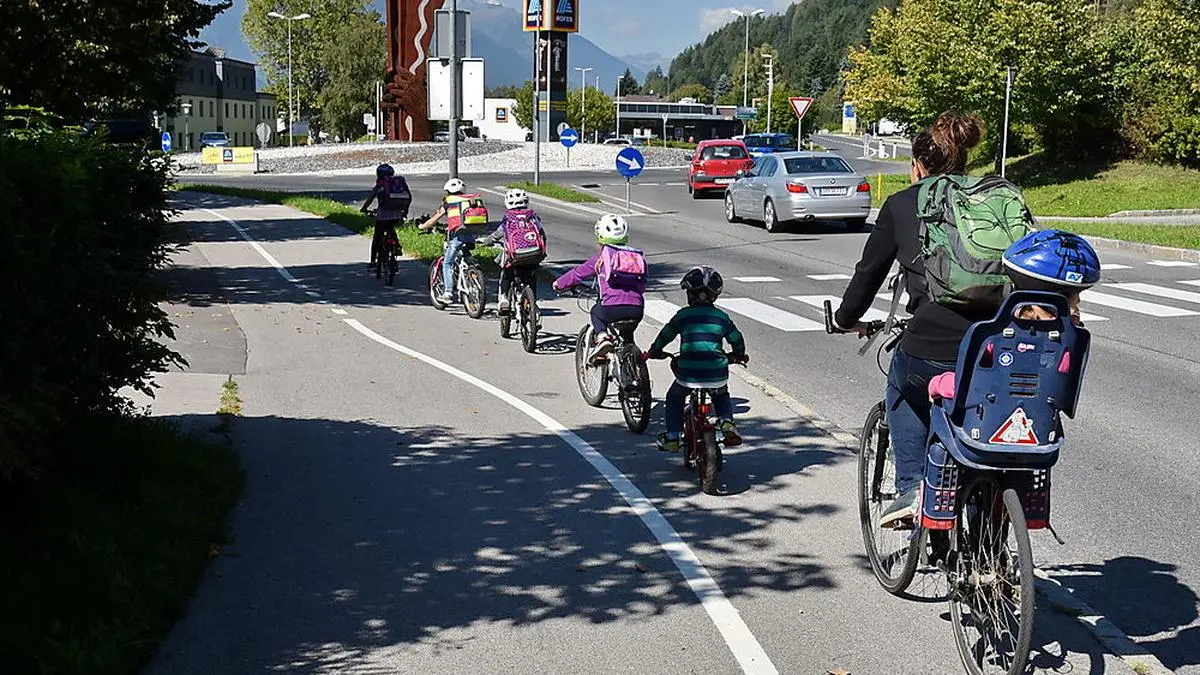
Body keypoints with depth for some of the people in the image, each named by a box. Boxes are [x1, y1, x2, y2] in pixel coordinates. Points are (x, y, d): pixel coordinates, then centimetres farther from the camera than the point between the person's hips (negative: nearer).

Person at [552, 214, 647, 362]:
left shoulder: (602, 257, 9)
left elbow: (578, 273, 17)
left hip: (613, 307, -4)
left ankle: (602, 337, 5)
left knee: (596, 312, 30)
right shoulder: (639, 257, 20)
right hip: (637, 311, 4)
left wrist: (559, 284, 34)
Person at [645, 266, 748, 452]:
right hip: (717, 375, 2)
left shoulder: (683, 315, 4)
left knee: (674, 398, 26)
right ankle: (726, 421, 8)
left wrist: (654, 351, 32)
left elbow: (665, 336, 13)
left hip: (688, 374, -2)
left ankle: (673, 436, 19)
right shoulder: (722, 317, 9)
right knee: (722, 397, 32)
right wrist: (738, 355, 42)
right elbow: (737, 339, 20)